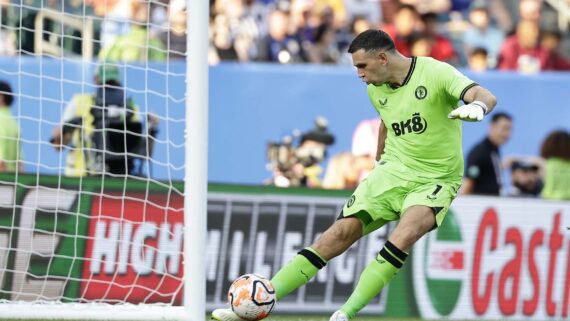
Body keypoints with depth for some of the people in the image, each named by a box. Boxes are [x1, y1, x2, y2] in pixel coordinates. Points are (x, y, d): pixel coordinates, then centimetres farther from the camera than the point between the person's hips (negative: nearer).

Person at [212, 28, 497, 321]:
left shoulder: (436, 74, -15)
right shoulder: (376, 90, 6)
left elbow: (486, 97, -28)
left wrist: (477, 106, -50)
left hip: (435, 181, -5)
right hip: (392, 173, 5)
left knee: (405, 234, -34)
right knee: (342, 232, -10)